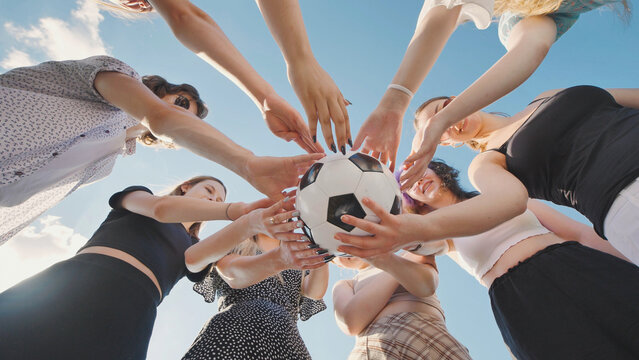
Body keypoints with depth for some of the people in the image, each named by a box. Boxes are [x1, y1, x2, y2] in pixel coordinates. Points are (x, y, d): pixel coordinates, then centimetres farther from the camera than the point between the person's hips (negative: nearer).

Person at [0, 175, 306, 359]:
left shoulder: (192, 248, 24)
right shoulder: (137, 195, 19)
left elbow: (198, 257, -2)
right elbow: (160, 207, -7)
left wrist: (249, 224, -23)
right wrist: (237, 209, -19)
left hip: (127, 324, 2)